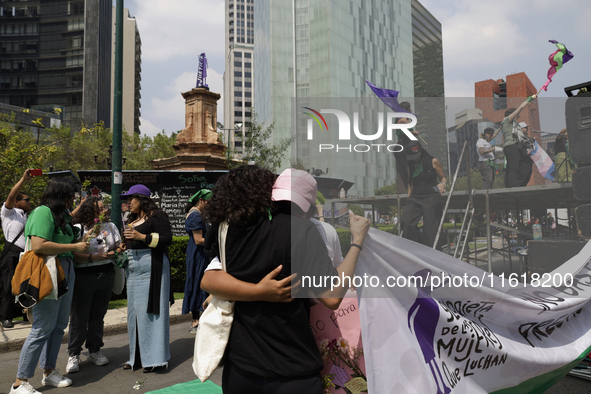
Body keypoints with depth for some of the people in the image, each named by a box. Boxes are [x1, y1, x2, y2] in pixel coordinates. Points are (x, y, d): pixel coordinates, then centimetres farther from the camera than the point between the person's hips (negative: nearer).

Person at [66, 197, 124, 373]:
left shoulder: (110, 226, 10)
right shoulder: (78, 228, -6)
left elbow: (120, 246, 12)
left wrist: (114, 253, -8)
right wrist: (93, 257, -21)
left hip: (106, 277, 4)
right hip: (84, 278, -4)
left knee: (98, 316, 12)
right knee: (79, 318, 2)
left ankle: (94, 351, 25)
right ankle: (74, 355, 16)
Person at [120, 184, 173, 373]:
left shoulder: (157, 216, -7)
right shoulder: (133, 219, 19)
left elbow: (167, 239, -16)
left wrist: (143, 237, -21)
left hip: (151, 266, -9)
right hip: (133, 268, 9)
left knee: (150, 310, -6)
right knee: (135, 311, 11)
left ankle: (155, 358, 3)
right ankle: (138, 355, 21)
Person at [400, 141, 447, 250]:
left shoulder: (433, 162, 1)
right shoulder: (410, 165, 12)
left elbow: (443, 177, 8)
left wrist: (442, 184, -15)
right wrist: (408, 199, 15)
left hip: (431, 197, -4)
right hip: (415, 198, 4)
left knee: (430, 228, -7)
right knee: (405, 221, -17)